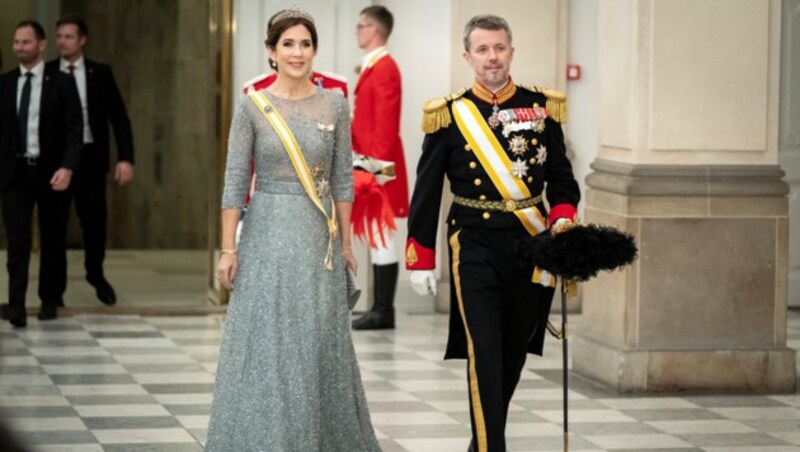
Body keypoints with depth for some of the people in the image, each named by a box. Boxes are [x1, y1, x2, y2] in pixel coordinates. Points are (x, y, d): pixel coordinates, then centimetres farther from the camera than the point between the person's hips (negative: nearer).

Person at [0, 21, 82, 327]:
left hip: (51, 172, -1)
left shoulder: (61, 83, -1)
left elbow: (74, 130, -6)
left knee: (53, 239, 10)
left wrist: (67, 168, -18)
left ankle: (50, 300, 23)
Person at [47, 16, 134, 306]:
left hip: (90, 156, 0)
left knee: (95, 218, 3)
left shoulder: (100, 73, 3)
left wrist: (126, 158, -10)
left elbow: (119, 117, 0)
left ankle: (95, 273, 28)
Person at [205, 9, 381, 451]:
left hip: (318, 237, 2)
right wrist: (228, 249, -6)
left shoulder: (334, 104, 2)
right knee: (265, 343, 0)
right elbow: (235, 181, -3)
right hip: (268, 235, -2)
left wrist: (345, 241, 6)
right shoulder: (253, 106, -3)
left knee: (319, 342, 7)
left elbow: (342, 178, 6)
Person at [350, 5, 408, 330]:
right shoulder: (372, 68, 16)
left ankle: (385, 311, -3)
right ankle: (380, 309, 14)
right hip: (369, 163, 10)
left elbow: (386, 125, -19)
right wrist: (359, 156, 19)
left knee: (382, 237, -6)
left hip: (379, 167, -10)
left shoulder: (384, 69, -14)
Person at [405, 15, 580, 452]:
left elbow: (562, 178, 9)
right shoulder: (450, 114, -2)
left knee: (513, 352, 13)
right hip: (475, 247, -3)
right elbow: (426, 192, 2)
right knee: (484, 354, -12)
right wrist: (420, 260, 0)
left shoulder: (541, 107, 4)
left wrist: (562, 223, -9)